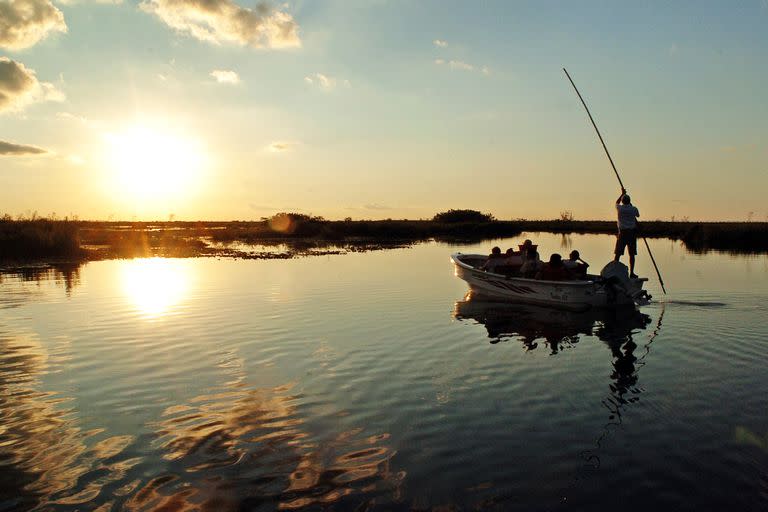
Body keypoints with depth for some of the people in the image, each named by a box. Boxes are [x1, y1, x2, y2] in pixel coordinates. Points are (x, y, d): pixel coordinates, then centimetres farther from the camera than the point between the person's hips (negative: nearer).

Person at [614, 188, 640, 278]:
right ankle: (631, 273, 6)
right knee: (632, 254, 5)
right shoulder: (634, 209, -3)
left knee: (617, 254, 2)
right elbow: (638, 215, 21)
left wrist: (622, 194, 30)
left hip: (622, 233, 0)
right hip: (632, 233, 0)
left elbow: (617, 202, 22)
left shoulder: (619, 208, -3)